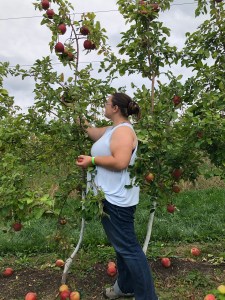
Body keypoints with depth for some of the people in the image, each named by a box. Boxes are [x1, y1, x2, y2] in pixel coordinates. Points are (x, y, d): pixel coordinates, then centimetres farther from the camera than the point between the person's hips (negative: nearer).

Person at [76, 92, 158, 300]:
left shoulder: (123, 130, -16)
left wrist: (92, 160, -18)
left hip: (117, 199, -11)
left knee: (128, 247, -2)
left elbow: (120, 162, -29)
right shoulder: (112, 130, 13)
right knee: (122, 244, 20)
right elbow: (91, 132, 28)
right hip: (112, 197, 11)